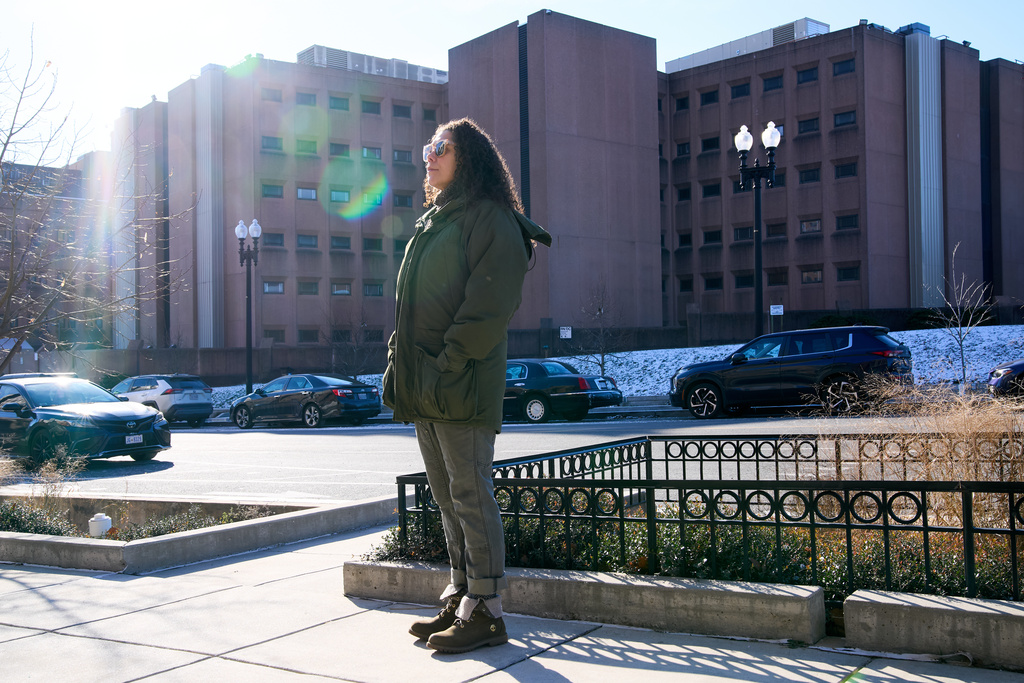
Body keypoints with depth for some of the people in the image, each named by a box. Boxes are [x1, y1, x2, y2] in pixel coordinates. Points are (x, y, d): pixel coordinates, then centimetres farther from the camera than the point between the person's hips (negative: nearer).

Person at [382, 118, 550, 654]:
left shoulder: (490, 219, -7)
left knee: (470, 495, -5)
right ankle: (460, 600, 23)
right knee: (447, 498, 13)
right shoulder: (430, 223, 21)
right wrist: (400, 366, 13)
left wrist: (448, 368, -20)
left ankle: (485, 612, 3)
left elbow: (489, 306, -16)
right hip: (423, 389, 9)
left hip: (461, 388, -9)